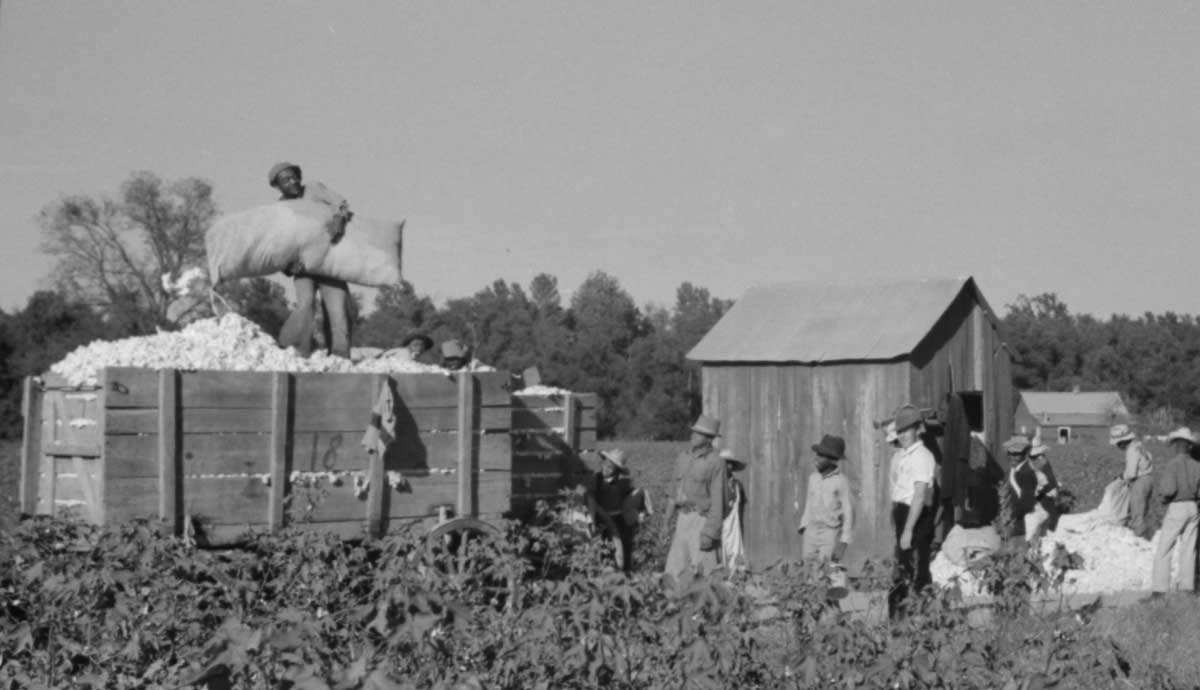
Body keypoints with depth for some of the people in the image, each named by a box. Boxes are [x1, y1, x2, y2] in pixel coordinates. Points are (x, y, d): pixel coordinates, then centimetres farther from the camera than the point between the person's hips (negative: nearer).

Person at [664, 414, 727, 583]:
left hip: (703, 520, -7)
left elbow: (717, 499, -13)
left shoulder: (715, 462, -10)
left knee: (704, 571, -7)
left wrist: (710, 533, -19)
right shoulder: (682, 458, 12)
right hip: (684, 520, 7)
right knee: (676, 570, 1)